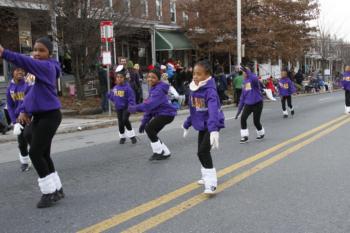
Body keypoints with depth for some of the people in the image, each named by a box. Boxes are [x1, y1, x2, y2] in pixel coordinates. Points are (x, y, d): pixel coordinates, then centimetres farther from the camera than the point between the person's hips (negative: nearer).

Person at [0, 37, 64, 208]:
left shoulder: (47, 67, -13)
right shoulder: (36, 69, 13)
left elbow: (26, 62, -31)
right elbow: (31, 92, 16)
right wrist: (24, 110, 2)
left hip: (50, 116, -9)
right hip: (38, 116, 9)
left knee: (35, 153, -9)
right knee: (43, 154, 12)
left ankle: (50, 192, 4)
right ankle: (56, 189, 25)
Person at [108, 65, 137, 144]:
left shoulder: (127, 87, -15)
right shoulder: (115, 87, 2)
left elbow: (131, 98, -18)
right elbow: (112, 96, 17)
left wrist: (131, 107, -27)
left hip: (126, 107, -5)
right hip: (118, 108, 6)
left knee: (125, 120, -24)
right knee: (120, 123, 10)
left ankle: (132, 136, -6)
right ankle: (122, 137, 31)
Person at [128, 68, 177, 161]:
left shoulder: (159, 90, -18)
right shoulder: (153, 89, 12)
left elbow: (151, 104, -34)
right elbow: (150, 107, 14)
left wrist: (136, 108, -39)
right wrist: (144, 122, 10)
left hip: (166, 113, -10)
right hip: (161, 114, 10)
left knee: (149, 128, -17)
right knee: (152, 132, 8)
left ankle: (158, 152, -3)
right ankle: (165, 152, 21)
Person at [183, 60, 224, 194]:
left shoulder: (210, 90, -24)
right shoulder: (193, 89, 0)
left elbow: (213, 110, -38)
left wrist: (214, 130, -51)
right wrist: (187, 125, 22)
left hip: (212, 125, -8)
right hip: (202, 125, 8)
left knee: (203, 151, -18)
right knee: (202, 152, 18)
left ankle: (211, 184, -11)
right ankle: (208, 177, 38)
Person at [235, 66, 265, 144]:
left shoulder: (254, 79, -10)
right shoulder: (244, 82, 8)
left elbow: (255, 79, -40)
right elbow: (242, 97, 12)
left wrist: (247, 72, -56)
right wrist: (239, 110, 11)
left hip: (257, 103, -5)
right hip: (248, 104, 5)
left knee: (256, 121, 2)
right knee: (243, 118, -13)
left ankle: (261, 134, 32)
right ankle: (244, 136, -3)